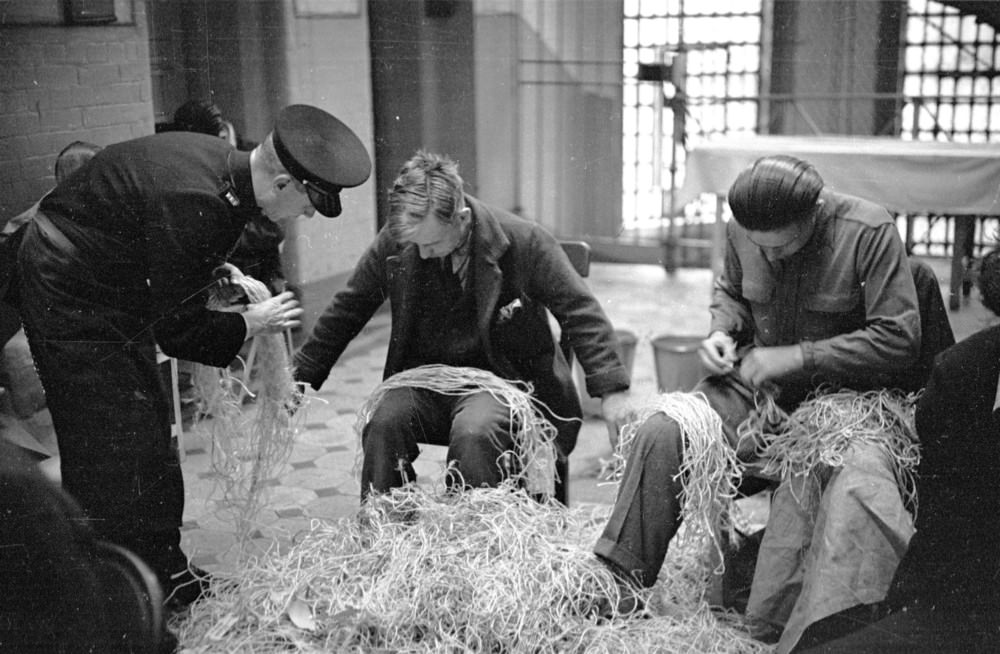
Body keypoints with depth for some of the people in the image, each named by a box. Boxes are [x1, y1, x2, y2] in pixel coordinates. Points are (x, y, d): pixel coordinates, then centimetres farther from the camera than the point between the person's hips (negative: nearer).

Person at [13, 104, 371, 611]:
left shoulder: (221, 161, -5)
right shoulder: (195, 206, -34)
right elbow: (177, 331, -26)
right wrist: (250, 323, -13)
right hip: (69, 302, -10)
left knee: (148, 431, 14)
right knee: (111, 453, -4)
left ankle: (165, 576, 28)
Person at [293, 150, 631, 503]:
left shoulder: (524, 241, -14)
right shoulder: (393, 241, -6)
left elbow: (581, 313, -8)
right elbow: (345, 312, 7)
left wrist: (612, 391, -14)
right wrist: (300, 378, 8)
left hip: (503, 378, -3)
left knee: (473, 434, -33)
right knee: (383, 424, -26)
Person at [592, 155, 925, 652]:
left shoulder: (870, 232, -17)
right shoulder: (742, 228, -2)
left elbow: (899, 339, -19)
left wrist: (795, 358, -22)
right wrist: (723, 331, -4)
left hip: (845, 392, -4)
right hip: (758, 376, 5)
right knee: (663, 433, -16)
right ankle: (616, 579, -6)